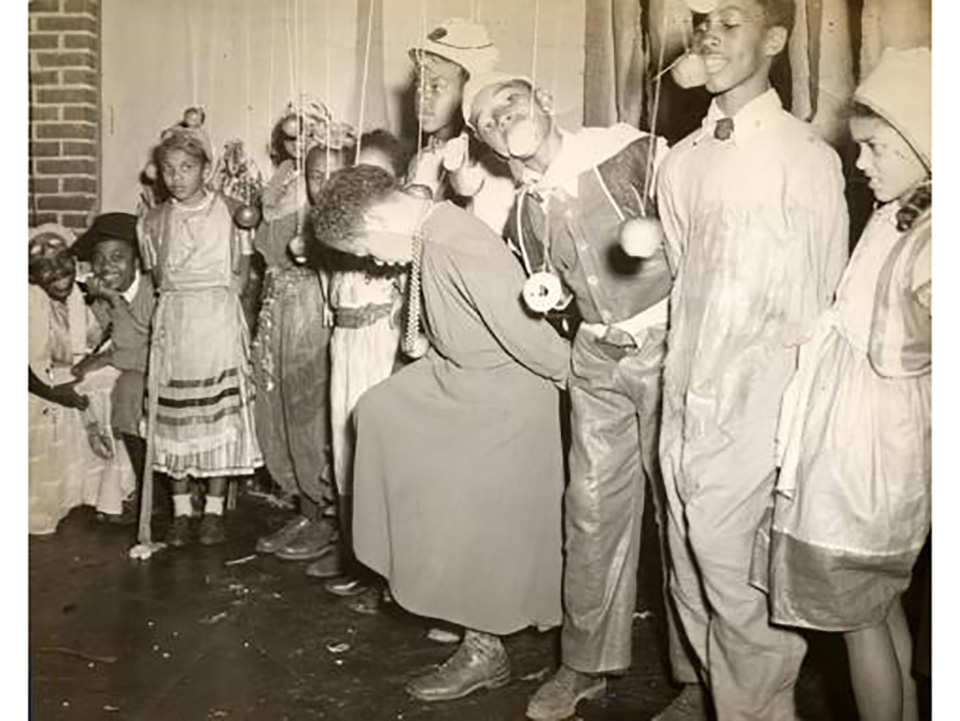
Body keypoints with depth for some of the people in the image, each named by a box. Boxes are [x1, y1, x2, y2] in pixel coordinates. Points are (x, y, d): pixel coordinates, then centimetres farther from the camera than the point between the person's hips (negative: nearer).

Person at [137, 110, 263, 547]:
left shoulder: (228, 213, 1)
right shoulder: (153, 222, 8)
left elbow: (242, 268, 6)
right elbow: (155, 275, 16)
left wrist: (227, 291, -7)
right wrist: (176, 295, 4)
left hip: (218, 320, -2)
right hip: (173, 325, 2)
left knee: (221, 412, -1)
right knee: (174, 415, 2)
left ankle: (214, 509, 10)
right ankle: (181, 510, 13)